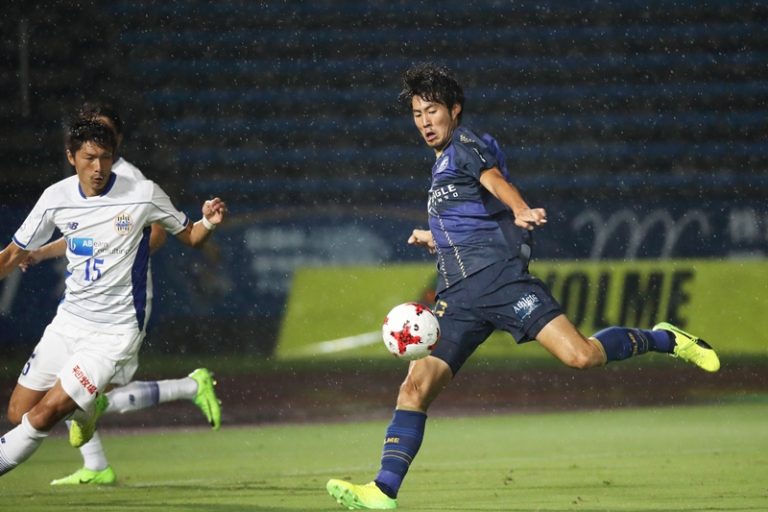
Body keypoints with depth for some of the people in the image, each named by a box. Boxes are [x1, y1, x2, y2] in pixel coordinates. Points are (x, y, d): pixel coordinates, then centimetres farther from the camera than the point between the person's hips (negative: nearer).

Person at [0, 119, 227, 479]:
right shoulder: (56, 197, -1)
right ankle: (83, 407, 35)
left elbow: (189, 237, 3)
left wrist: (208, 223, -19)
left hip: (116, 331, -5)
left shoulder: (143, 194, -11)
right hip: (69, 319, 5)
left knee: (44, 415, -16)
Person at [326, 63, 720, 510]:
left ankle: (662, 339, 4)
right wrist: (435, 240, 35)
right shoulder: (442, 163, 28)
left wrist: (521, 211, -39)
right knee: (416, 387, -9)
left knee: (581, 356, -21)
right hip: (458, 297, 8)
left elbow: (496, 181, -20)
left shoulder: (466, 145, 2)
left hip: (499, 278, -8)